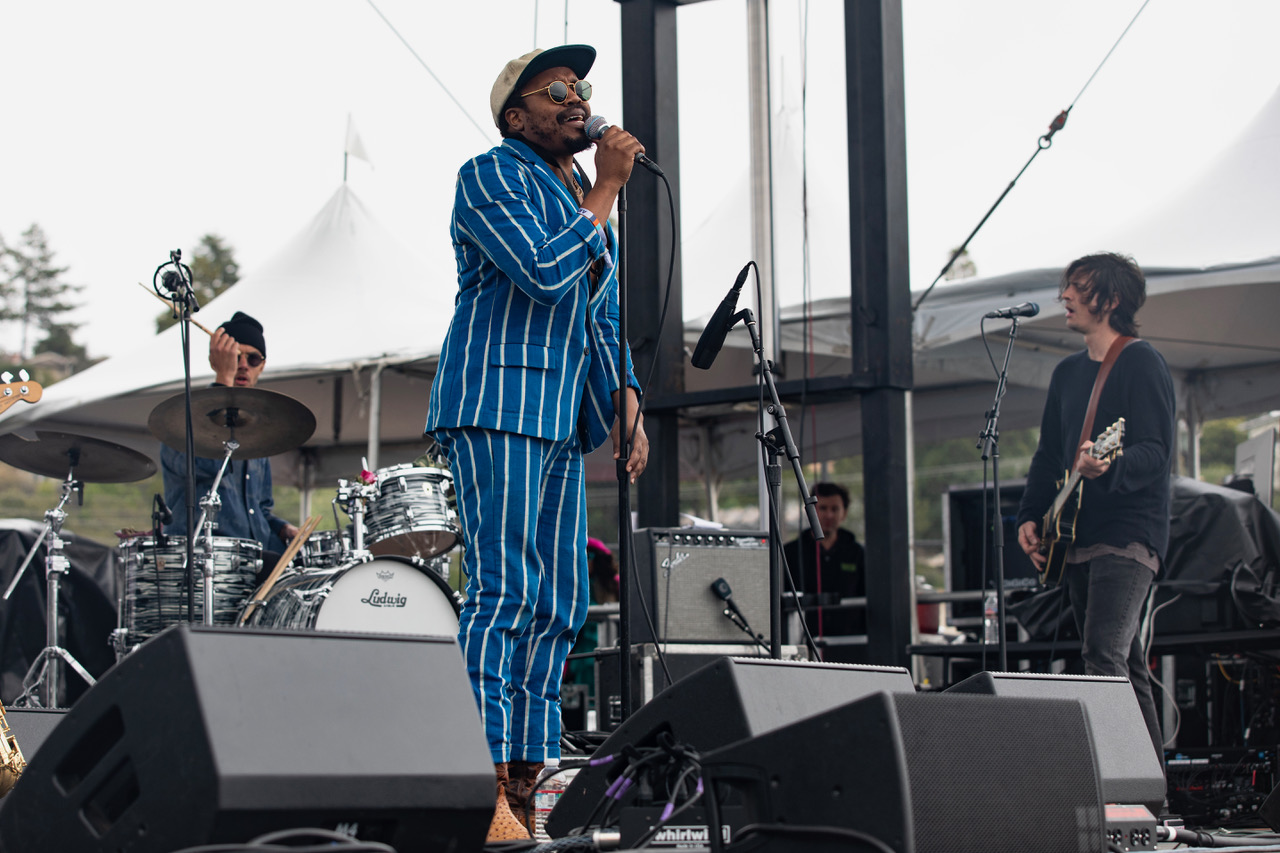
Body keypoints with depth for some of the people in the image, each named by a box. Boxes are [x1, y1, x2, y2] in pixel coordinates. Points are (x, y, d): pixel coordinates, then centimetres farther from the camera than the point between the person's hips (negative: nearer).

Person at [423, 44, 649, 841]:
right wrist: (605, 190, -10)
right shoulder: (489, 177, -4)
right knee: (504, 590, -16)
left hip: (564, 415, 9)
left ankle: (526, 781, 7)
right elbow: (545, 273, -19)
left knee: (560, 603, 4)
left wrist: (627, 404, 12)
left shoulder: (586, 198, 22)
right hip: (497, 399, -9)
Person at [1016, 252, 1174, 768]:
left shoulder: (1141, 363, -7)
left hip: (1128, 535, -8)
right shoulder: (1068, 372, 17)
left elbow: (1156, 450, -17)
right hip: (1077, 539, 8)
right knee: (1125, 664, 10)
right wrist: (1030, 516, 9)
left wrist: (1109, 467, -36)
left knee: (1104, 655, -21)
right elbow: (1048, 454, 21)